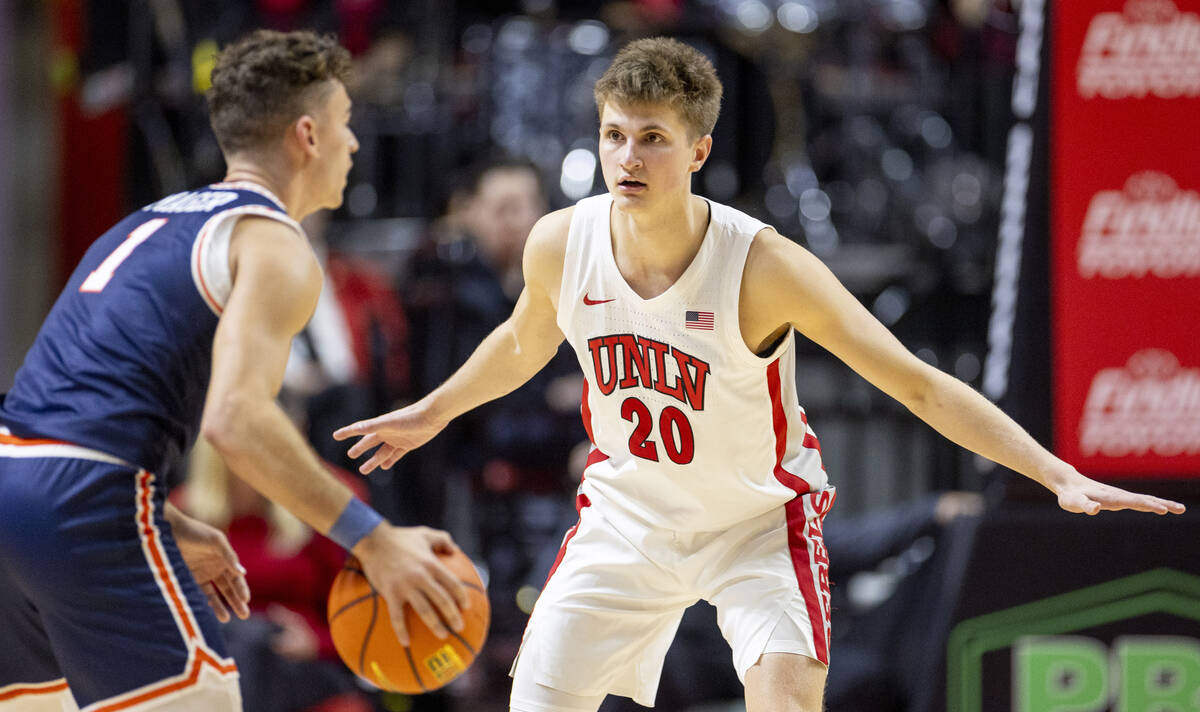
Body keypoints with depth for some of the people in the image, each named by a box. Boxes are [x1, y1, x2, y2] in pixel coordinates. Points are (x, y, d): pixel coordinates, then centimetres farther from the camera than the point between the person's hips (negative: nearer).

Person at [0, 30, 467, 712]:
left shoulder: (151, 222, 26)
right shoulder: (274, 246, -2)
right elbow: (236, 418, -18)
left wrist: (172, 529, 30)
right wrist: (372, 540, -15)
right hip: (89, 507, -9)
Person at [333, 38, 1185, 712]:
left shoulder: (763, 266, -29)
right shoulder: (560, 244, -16)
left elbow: (918, 384, -26)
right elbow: (524, 343, 10)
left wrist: (1059, 474, -34)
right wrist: (433, 412, 24)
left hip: (758, 519, -4)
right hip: (627, 510, 4)